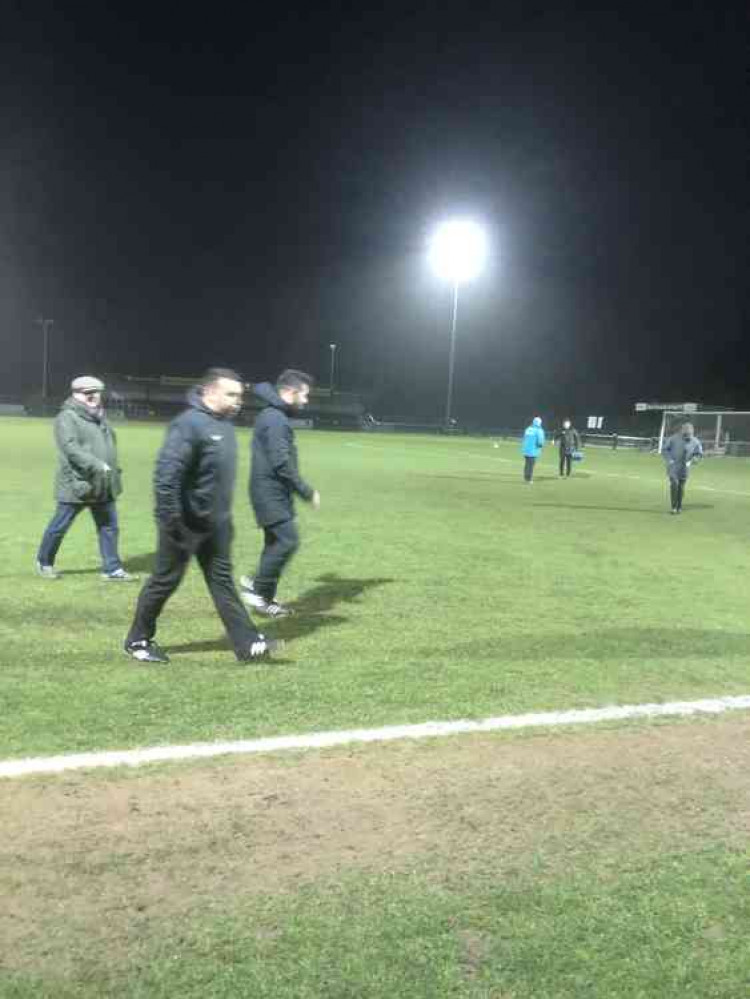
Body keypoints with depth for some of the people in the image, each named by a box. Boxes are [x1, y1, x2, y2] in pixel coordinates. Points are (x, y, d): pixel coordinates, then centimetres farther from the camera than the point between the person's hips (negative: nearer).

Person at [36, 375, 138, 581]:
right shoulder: (67, 418, -11)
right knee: (59, 527, 8)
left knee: (109, 527, 5)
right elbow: (70, 448, -23)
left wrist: (114, 471, 18)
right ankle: (44, 562, 27)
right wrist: (96, 465, -30)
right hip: (76, 483, -7)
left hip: (103, 486, 7)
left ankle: (112, 569, 12)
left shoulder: (100, 417, 16)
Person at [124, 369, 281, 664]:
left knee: (222, 581, 9)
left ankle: (248, 644, 11)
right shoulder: (189, 424, -19)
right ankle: (138, 641, 25)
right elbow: (165, 474, -25)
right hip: (186, 523, -8)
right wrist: (170, 520, -25)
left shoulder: (225, 424, 9)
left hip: (216, 523, 8)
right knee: (165, 580, 6)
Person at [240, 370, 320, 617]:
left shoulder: (275, 416, 15)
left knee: (276, 543, 12)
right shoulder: (275, 419, -17)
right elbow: (281, 463, -22)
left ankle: (264, 597, 18)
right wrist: (307, 492, -16)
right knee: (288, 540, -11)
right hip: (271, 493, -10)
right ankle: (257, 588, 0)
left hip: (274, 493, 10)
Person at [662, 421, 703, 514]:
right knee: (674, 483, -17)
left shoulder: (695, 442, -5)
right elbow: (664, 449, -2)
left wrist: (691, 461, -11)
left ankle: (679, 507, 21)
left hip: (684, 467, 3)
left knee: (681, 486, 6)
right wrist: (669, 460, -12)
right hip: (673, 466, -3)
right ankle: (674, 507, -10)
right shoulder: (673, 438, -12)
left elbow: (699, 454, 8)